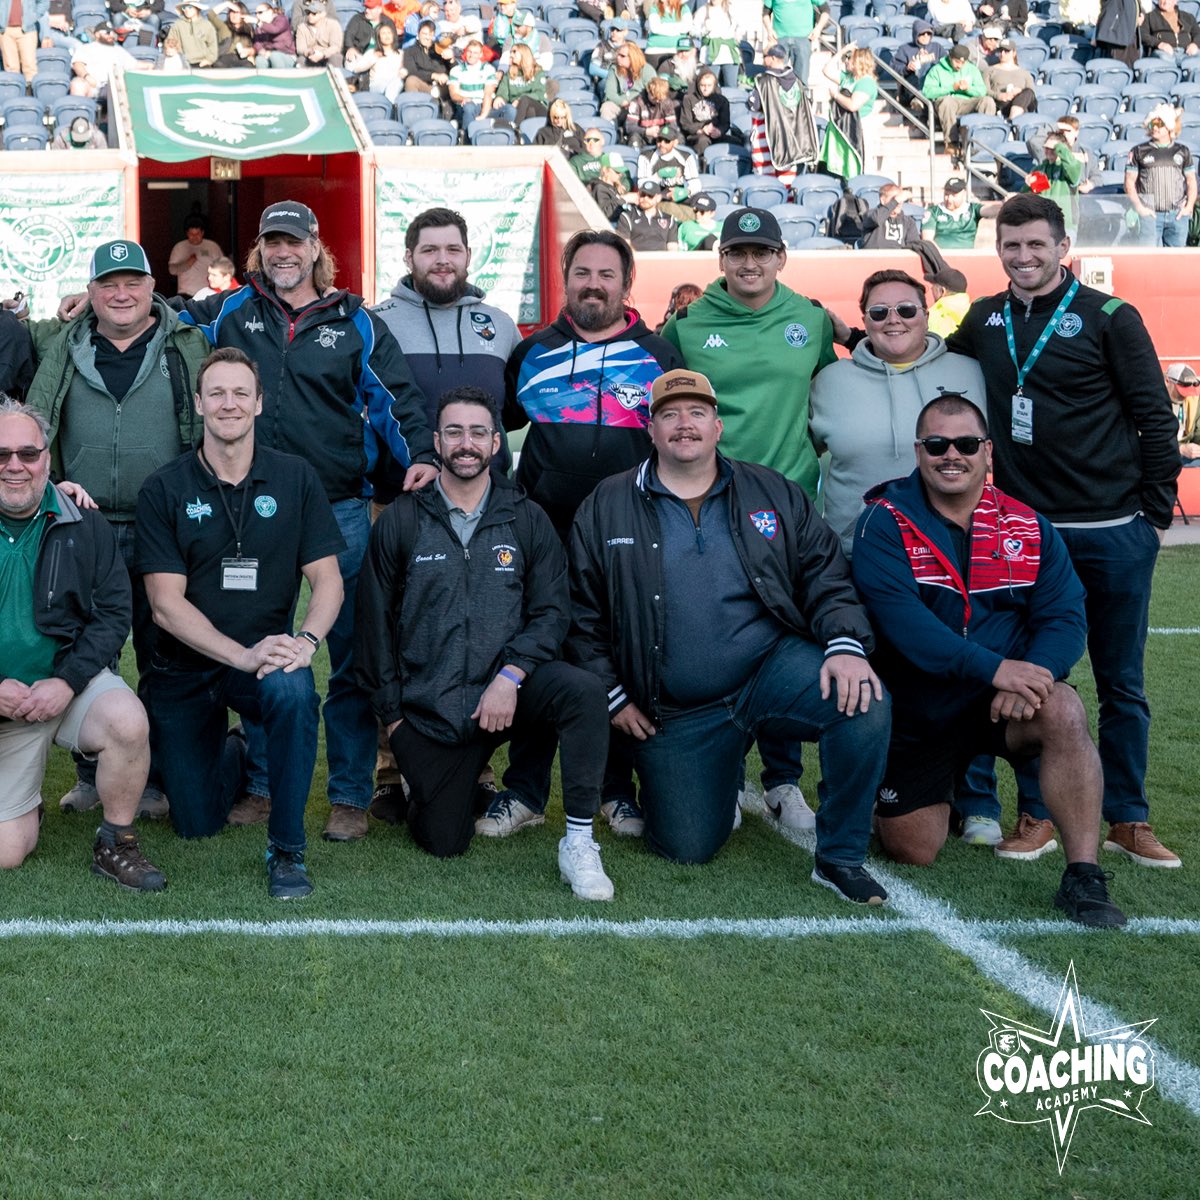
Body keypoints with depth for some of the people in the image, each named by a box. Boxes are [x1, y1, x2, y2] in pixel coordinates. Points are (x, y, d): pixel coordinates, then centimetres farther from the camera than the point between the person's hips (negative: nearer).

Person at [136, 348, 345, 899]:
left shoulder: (295, 478, -2)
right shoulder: (164, 489, -5)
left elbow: (327, 578, -4)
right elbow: (166, 603, -11)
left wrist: (305, 640, -25)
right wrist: (243, 655, -25)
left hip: (267, 657, -1)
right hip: (184, 668, 1)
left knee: (293, 691, -37)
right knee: (197, 824, 3)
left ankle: (286, 848, -21)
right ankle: (231, 756, 39)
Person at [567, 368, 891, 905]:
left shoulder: (772, 493, 7)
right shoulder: (607, 508, 4)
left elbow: (826, 576, 3)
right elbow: (582, 612, 7)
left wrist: (846, 644, -15)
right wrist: (612, 694, 1)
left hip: (773, 664, 0)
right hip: (675, 710, 0)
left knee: (864, 704, -29)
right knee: (687, 848, -4)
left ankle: (840, 857, -11)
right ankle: (702, 775, 33)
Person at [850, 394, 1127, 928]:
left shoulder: (1029, 527, 1)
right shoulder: (885, 524, -10)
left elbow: (1064, 617, -5)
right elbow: (902, 619, -24)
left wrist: (1036, 674, -28)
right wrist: (994, 667, -35)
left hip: (1001, 704, 1)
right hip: (917, 717, -1)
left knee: (1063, 711, -31)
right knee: (911, 853, 0)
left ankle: (1084, 877, -24)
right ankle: (934, 791, 37)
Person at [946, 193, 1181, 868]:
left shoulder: (1107, 317, -3)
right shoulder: (985, 319, 9)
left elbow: (1155, 417, -2)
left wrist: (1157, 510, -4)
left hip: (1114, 534, -3)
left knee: (1122, 682, 6)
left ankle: (1129, 820, 15)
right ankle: (1040, 812, 18)